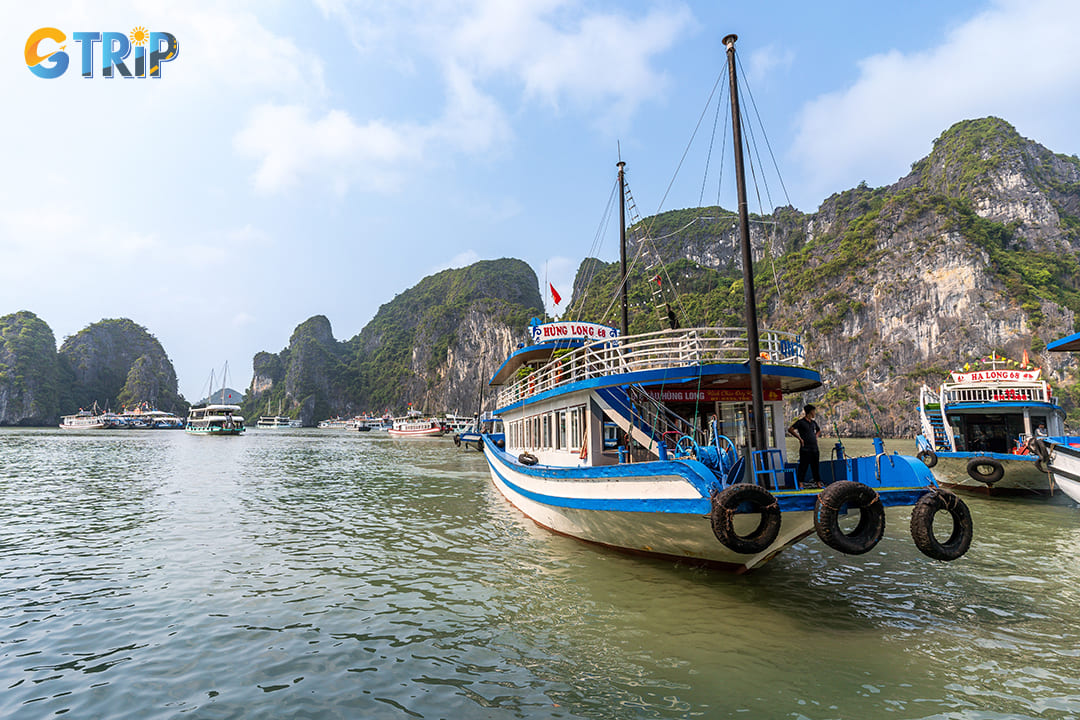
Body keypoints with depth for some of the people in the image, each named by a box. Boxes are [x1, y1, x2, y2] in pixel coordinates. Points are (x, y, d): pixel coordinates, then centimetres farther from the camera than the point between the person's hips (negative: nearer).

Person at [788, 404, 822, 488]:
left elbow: (819, 430, 35)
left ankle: (818, 483, 16)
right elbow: (790, 430, -12)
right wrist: (799, 438, -12)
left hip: (815, 448, 7)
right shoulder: (800, 422, -5)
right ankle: (800, 484, -4)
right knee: (803, 466, -6)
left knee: (815, 466, 10)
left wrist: (816, 436, 16)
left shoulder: (813, 423, 16)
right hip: (805, 449, -7)